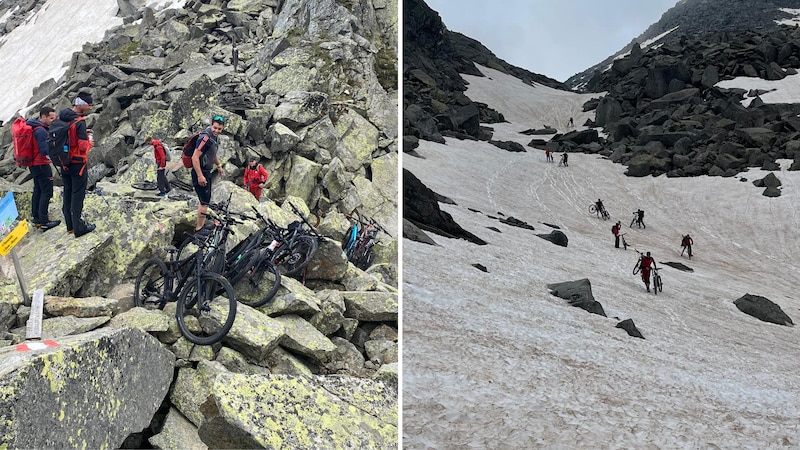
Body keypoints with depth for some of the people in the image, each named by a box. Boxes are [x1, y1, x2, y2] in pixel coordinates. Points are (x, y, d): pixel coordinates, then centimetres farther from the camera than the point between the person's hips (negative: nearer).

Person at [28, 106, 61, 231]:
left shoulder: (32, 127, 11)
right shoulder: (41, 131, -21)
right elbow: (45, 151, -25)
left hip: (33, 164, 10)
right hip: (42, 165, -10)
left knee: (38, 191, 18)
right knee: (46, 192, -6)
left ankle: (36, 218, 26)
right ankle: (44, 222, -5)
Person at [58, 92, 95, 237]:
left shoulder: (61, 117, 2)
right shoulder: (79, 122, -21)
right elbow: (83, 147, -24)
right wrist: (90, 143, -3)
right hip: (78, 164, -7)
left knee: (68, 193, 16)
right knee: (77, 195, 1)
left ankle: (70, 224, 26)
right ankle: (78, 228, 7)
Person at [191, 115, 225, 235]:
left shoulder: (215, 137, 8)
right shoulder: (205, 138, -24)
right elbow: (195, 157, -28)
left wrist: (219, 166, 30)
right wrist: (200, 176, -28)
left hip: (207, 172, 10)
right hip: (200, 172, -10)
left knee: (205, 200, 20)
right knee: (204, 202, -3)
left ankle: (201, 223, 34)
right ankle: (199, 228, 7)